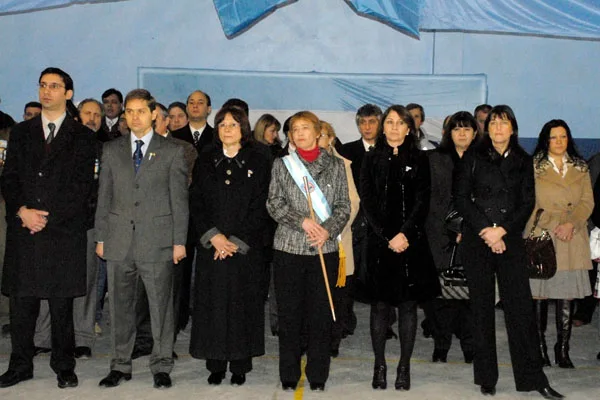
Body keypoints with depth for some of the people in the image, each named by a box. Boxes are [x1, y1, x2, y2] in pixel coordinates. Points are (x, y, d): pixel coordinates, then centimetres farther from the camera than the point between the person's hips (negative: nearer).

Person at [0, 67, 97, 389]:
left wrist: (48, 217, -10)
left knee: (62, 304, 2)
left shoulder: (82, 137, 6)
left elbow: (81, 185, -3)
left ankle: (64, 366, 13)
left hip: (64, 232, -3)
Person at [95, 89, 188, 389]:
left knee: (161, 306, 1)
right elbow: (104, 197, 12)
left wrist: (179, 241, -4)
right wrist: (101, 237, 6)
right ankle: (120, 365, 21)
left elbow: (179, 199, 1)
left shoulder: (172, 151, 4)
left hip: (157, 240, -2)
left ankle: (161, 367, 13)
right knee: (120, 306, 9)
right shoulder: (111, 150, 12)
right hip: (119, 240, 3)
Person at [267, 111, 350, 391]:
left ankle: (318, 376, 14)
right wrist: (302, 221, -13)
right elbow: (274, 204, 1)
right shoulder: (281, 164, 8)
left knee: (321, 314, 3)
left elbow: (344, 206, 5)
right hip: (288, 249, 0)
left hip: (325, 249, 0)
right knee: (289, 314, 3)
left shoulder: (335, 165, 8)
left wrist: (328, 230, -12)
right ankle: (289, 376, 15)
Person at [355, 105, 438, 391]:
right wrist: (387, 237, -8)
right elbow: (367, 201, 1)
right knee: (379, 304, 3)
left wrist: (405, 234, -12)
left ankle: (404, 368, 11)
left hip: (411, 241, 0)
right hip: (378, 241, 0)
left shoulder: (419, 159, 7)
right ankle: (379, 366, 11)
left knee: (408, 304, 3)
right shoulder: (372, 159, 7)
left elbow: (422, 201, 0)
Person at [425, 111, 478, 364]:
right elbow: (431, 198, 4)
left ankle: (470, 347, 7)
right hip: (442, 236, -1)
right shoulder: (435, 159, 9)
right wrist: (453, 227, -2)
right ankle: (441, 347, 5)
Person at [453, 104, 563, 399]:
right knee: (482, 306, 2)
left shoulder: (523, 161, 11)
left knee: (520, 305, -4)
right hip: (476, 239, -1)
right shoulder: (473, 157, 6)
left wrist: (501, 230, -9)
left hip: (510, 239, 1)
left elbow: (528, 203, 5)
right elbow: (461, 197, -1)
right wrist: (485, 229, -9)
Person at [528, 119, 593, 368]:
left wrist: (571, 224, -9)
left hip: (572, 238, 3)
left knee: (567, 295, 0)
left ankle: (562, 350, 8)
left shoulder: (581, 169, 15)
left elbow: (587, 201, 8)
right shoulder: (534, 166, 6)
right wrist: (552, 227, -10)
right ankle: (540, 347, 8)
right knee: (539, 294, -3)